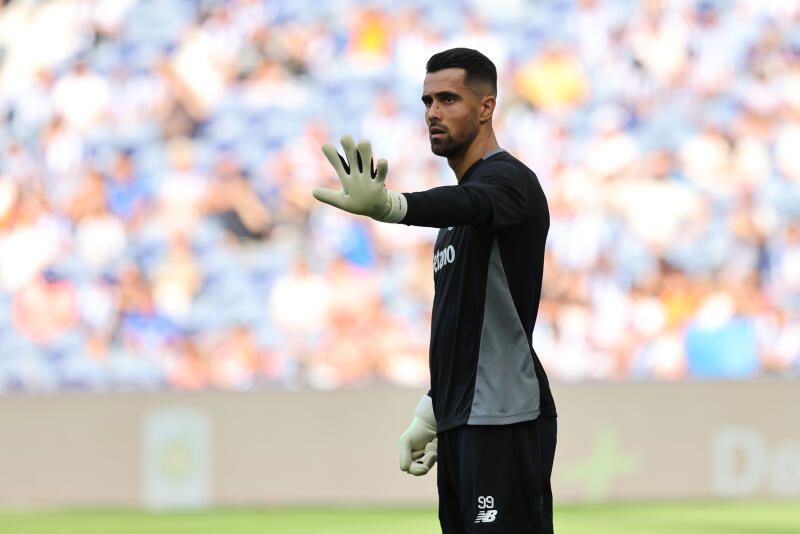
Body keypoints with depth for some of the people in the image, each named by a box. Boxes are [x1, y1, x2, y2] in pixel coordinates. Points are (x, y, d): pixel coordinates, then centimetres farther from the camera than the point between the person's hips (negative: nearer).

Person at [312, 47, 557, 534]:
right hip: (462, 425, 10)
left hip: (504, 424, -10)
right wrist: (430, 415, 23)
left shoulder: (508, 179, -9)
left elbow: (468, 204, -35)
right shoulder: (464, 196, 21)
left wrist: (386, 205, -55)